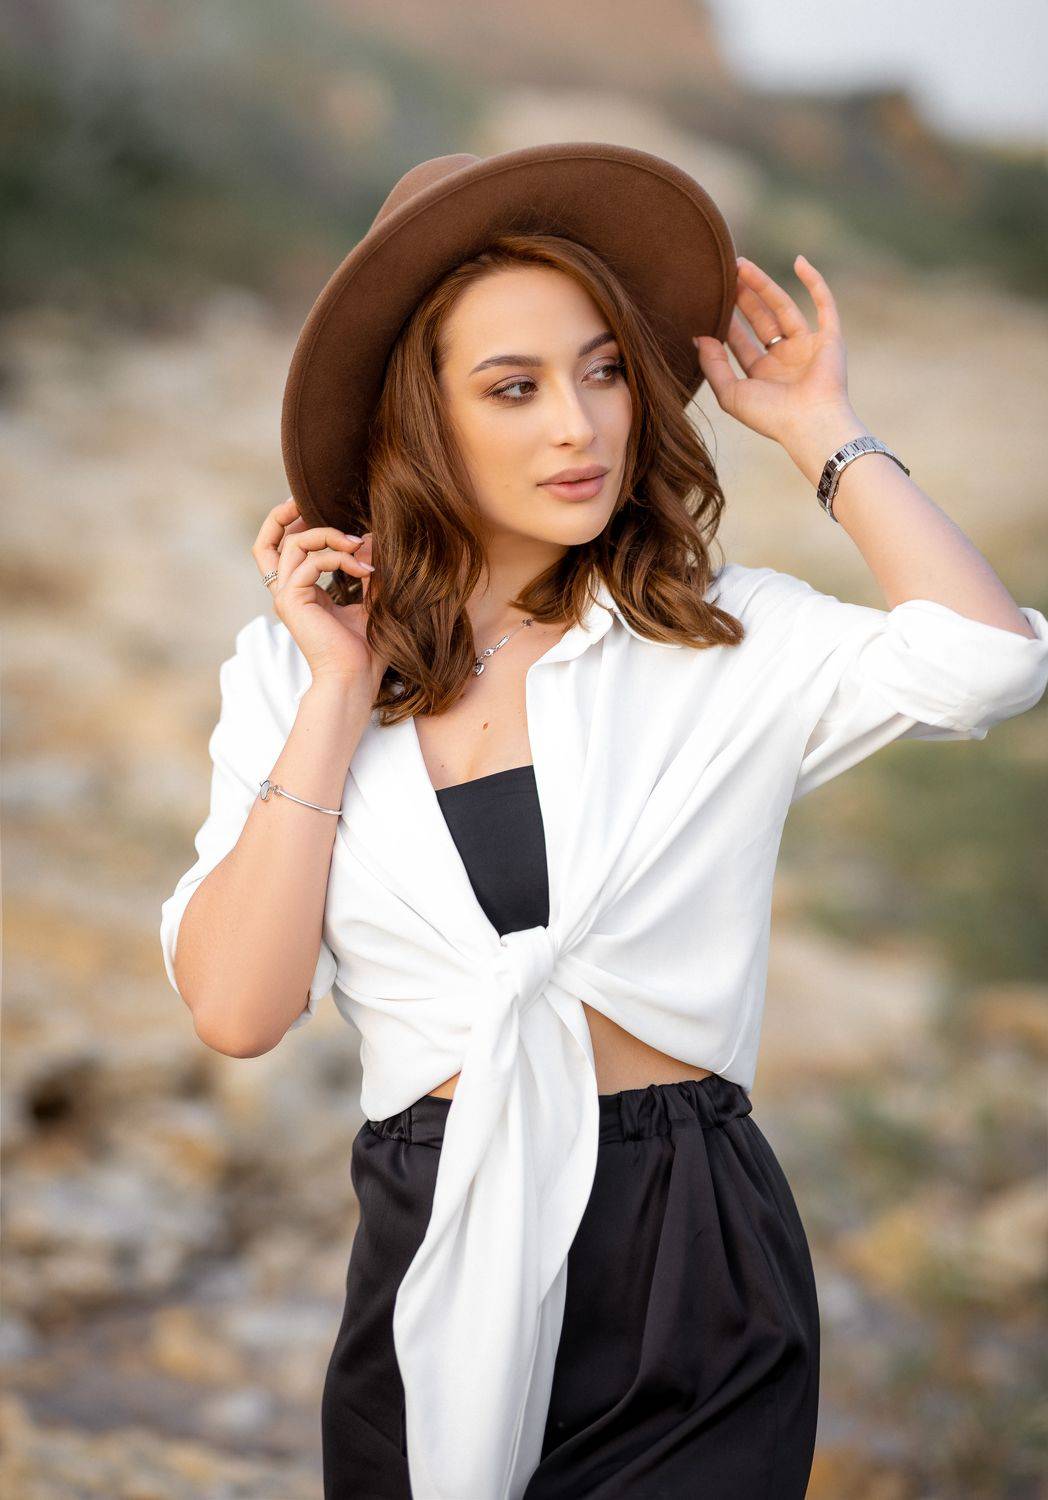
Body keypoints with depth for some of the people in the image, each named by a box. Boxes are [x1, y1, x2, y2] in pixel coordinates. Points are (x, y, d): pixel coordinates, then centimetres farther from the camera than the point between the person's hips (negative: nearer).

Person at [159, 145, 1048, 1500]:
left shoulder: (724, 640, -1)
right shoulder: (292, 673, 2)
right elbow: (236, 1008, -8)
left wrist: (821, 435, -7)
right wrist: (340, 697, -9)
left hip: (692, 1282, -1)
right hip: (431, 1272, 2)